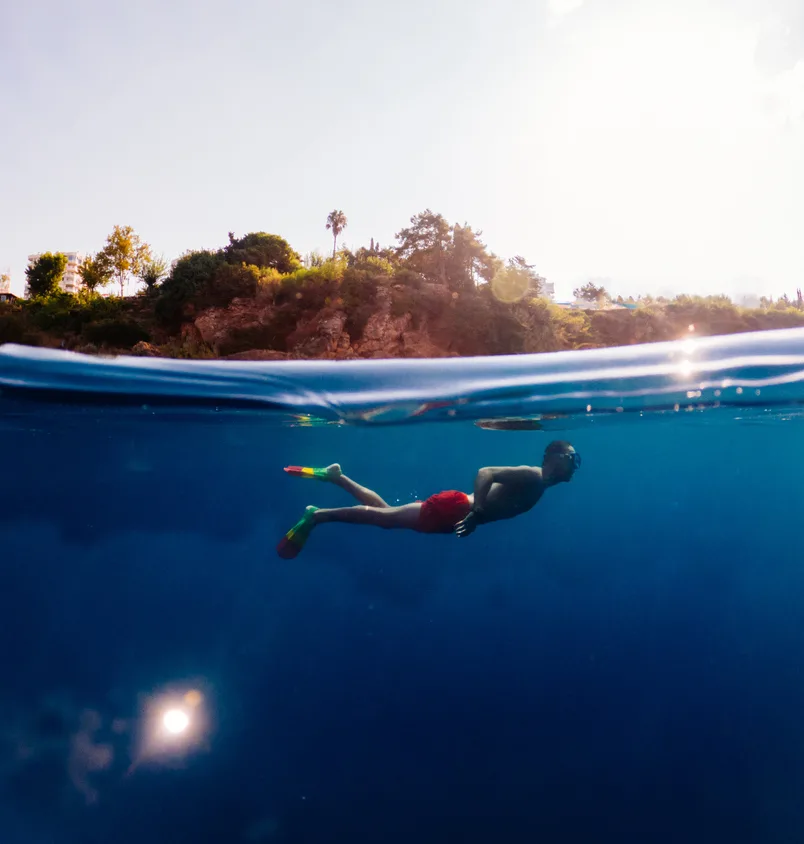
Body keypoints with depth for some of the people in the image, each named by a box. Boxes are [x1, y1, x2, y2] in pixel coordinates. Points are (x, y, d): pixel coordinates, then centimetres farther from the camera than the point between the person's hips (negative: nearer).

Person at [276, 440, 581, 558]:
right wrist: (477, 513, -36)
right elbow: (485, 472, -31)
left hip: (457, 511, 8)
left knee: (384, 513, 15)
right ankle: (317, 515, 4)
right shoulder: (531, 476, -19)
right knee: (383, 517, -4)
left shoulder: (539, 486, 12)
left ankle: (335, 476, 22)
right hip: (451, 509, -8)